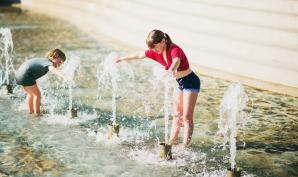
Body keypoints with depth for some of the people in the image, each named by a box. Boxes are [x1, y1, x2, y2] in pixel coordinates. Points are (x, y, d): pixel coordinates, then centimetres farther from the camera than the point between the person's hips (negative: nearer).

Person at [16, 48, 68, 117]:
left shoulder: (44, 60, 14)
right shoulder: (48, 62, -15)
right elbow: (52, 69, -39)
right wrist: (62, 76, -54)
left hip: (20, 74, 10)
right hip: (26, 76, -10)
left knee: (31, 93, 26)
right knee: (37, 94, 1)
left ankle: (31, 110, 40)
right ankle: (37, 113, 8)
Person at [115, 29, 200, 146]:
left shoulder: (175, 49, -27)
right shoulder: (155, 52, -2)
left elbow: (176, 61, -50)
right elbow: (139, 55, 11)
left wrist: (172, 70, -72)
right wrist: (122, 59, 21)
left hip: (191, 82, -9)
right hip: (180, 83, 9)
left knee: (187, 116, -10)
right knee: (177, 114, 16)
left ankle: (186, 145, -10)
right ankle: (172, 141, 24)